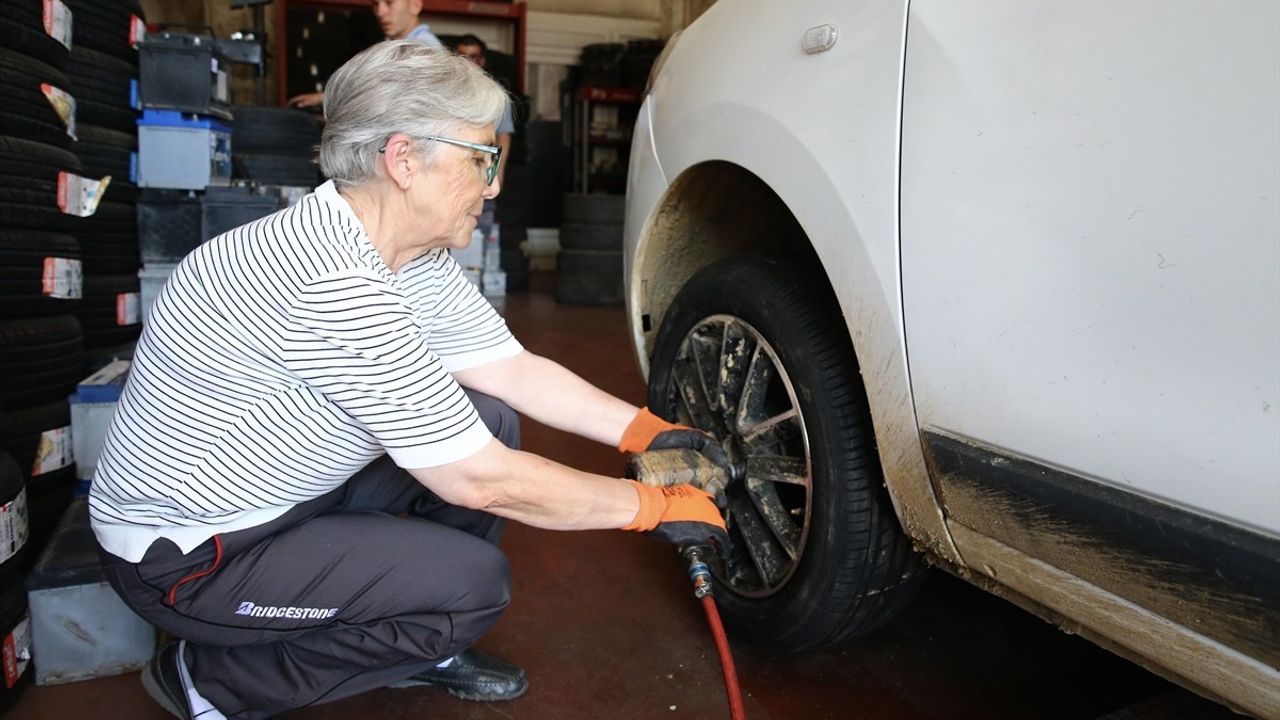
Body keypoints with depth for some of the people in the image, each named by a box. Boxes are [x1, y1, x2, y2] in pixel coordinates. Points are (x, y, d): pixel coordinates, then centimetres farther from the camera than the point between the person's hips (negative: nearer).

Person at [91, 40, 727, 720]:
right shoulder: (335, 282, -33)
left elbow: (516, 370, 3)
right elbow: (480, 481, -29)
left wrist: (647, 431, -5)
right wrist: (654, 506, -19)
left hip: (288, 490, 9)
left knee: (491, 419, -1)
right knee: (474, 581, -18)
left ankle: (422, 648, 16)